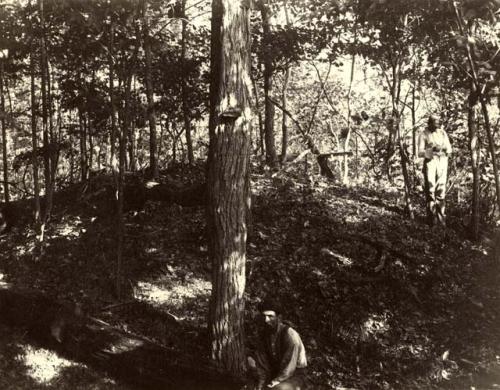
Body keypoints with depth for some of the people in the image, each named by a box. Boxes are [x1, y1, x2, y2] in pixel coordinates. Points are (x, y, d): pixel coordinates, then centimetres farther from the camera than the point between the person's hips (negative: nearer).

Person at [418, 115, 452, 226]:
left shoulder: (443, 133, 12)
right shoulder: (424, 135, 2)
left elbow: (449, 149, 12)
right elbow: (420, 152, -3)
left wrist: (443, 148, -10)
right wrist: (431, 150, -20)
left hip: (442, 161, 3)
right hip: (430, 161, -3)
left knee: (441, 189, 3)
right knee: (430, 188, -7)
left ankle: (440, 216, 10)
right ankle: (431, 216, -2)